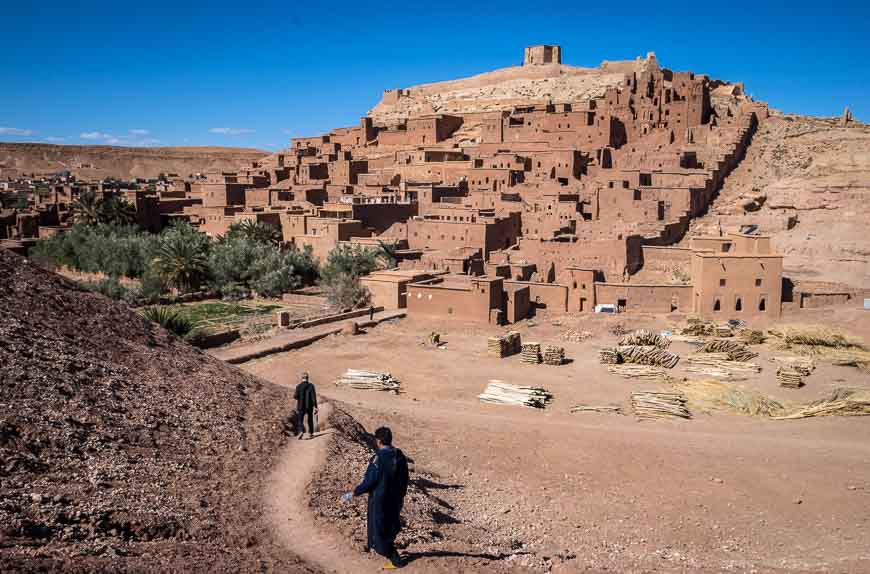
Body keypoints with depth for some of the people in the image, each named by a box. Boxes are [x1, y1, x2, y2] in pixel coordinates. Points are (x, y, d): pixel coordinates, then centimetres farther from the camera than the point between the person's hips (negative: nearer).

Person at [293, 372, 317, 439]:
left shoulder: (299, 386, -9)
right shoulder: (311, 385, -6)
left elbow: (295, 396, -10)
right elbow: (314, 397, -9)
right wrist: (315, 407, -8)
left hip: (301, 406, -2)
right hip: (310, 406, 2)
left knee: (300, 421, 3)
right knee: (310, 420, 18)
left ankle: (301, 431, -22)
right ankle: (311, 434, 23)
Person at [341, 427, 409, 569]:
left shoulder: (377, 459, -22)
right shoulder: (400, 456, -3)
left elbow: (369, 482, -21)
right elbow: (404, 479, 6)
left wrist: (352, 494, -10)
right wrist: (401, 496, 21)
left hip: (380, 500, -6)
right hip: (396, 499, 7)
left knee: (379, 529, 9)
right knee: (390, 526, 25)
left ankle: (395, 560, 13)